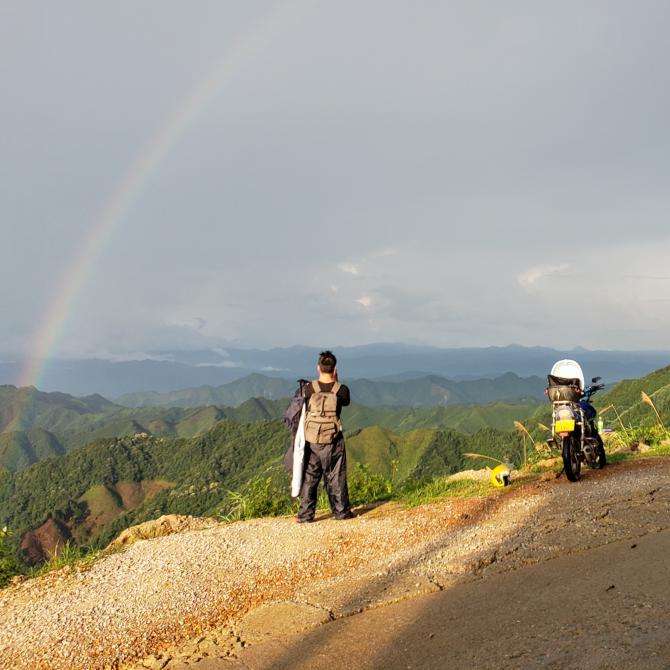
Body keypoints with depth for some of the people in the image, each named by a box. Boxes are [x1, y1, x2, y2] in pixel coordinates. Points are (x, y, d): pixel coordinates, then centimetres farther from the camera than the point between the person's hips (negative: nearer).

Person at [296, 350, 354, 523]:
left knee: (309, 477, 10)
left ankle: (305, 514, 11)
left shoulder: (309, 389, -10)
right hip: (333, 441, 0)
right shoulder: (341, 390, -10)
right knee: (336, 477, 13)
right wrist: (336, 381, 13)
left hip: (311, 441, 1)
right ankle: (341, 510, 21)